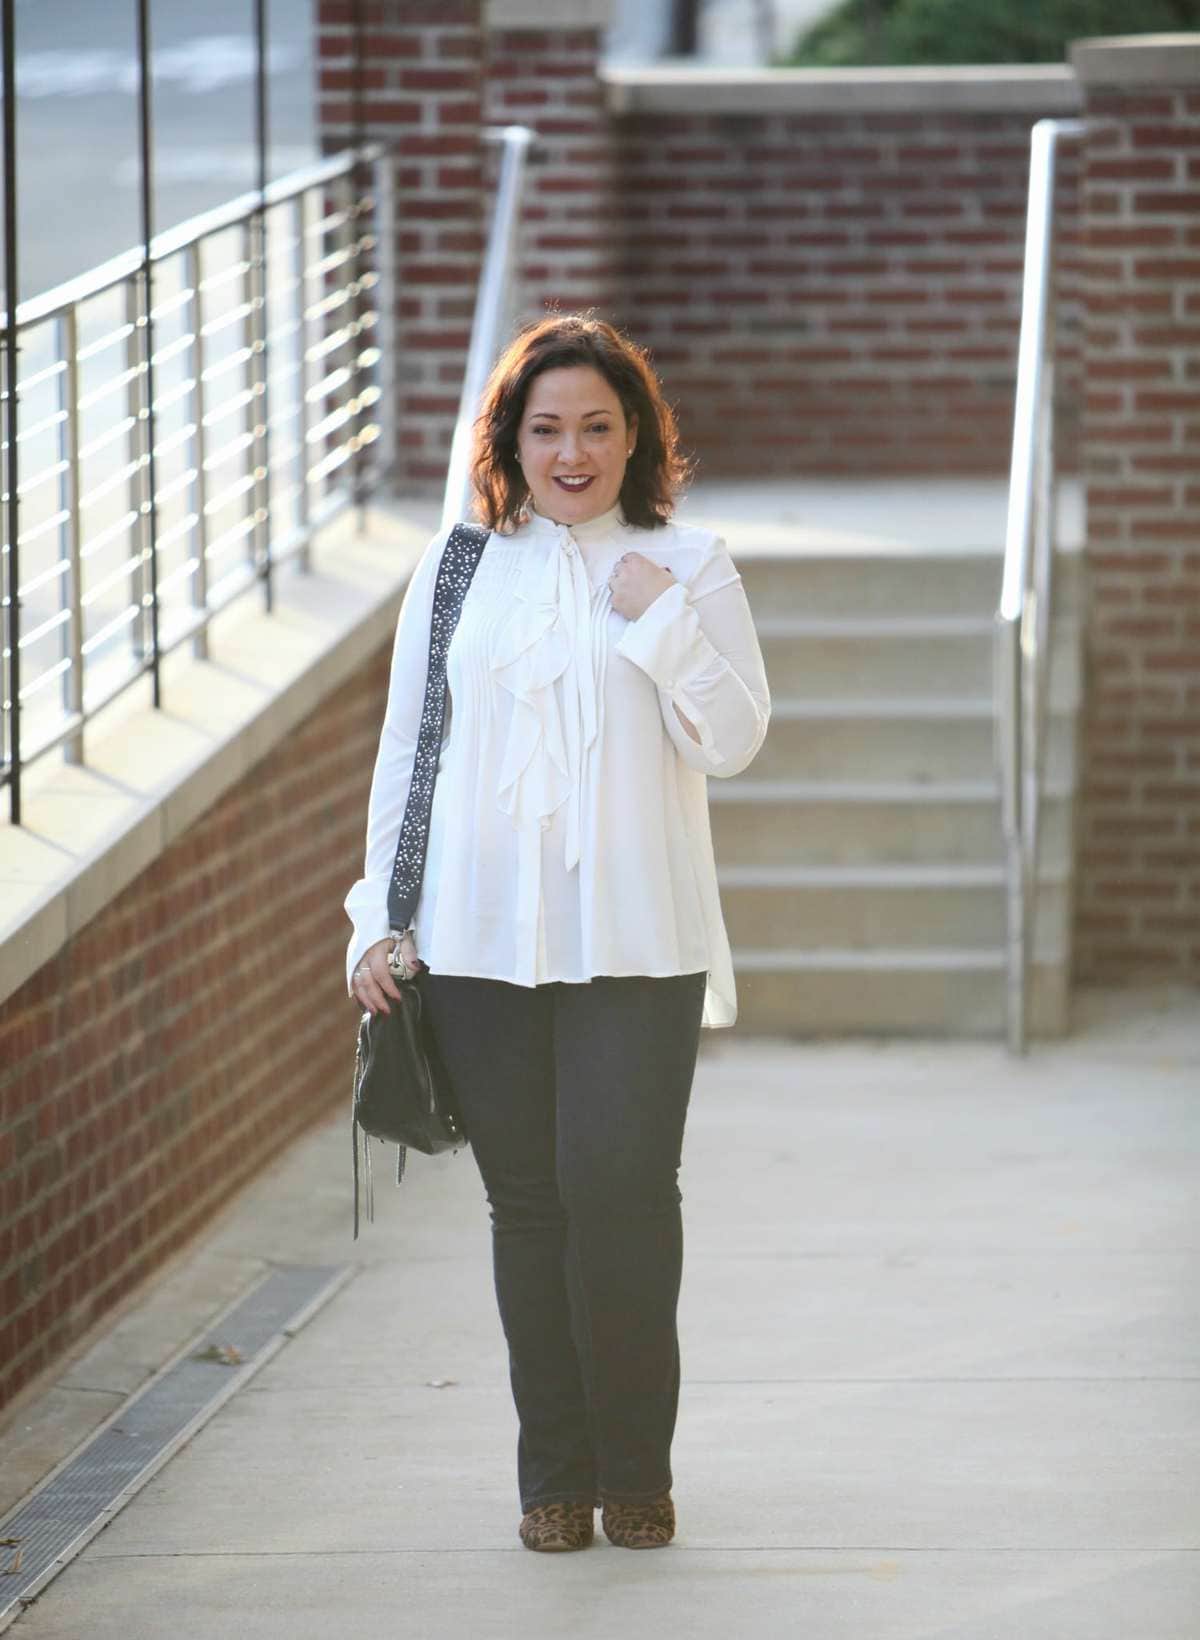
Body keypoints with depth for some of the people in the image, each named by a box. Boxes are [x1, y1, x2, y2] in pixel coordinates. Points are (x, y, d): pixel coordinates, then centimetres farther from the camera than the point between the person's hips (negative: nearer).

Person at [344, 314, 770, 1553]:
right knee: (527, 1205, 2)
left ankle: (634, 1472, 2)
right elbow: (404, 753, 13)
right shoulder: (455, 573, 10)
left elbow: (733, 741, -2)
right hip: (480, 939, 2)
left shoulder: (687, 567, 5)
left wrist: (660, 616, -12)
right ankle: (554, 1474, 11)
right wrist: (378, 919, 7)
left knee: (620, 1191, -11)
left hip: (633, 939, -2)